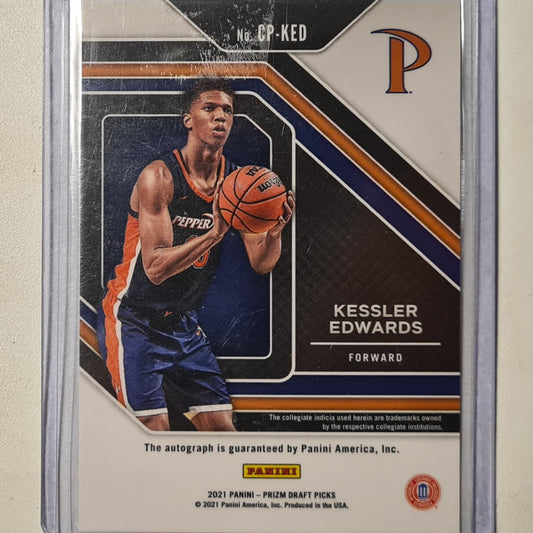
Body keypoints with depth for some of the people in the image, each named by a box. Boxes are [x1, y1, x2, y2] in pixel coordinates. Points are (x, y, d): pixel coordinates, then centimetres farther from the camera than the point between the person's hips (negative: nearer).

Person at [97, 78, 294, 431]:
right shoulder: (159, 177, -18)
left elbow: (262, 264, -4)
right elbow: (155, 267, -26)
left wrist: (275, 231, -25)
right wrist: (215, 233, -37)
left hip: (184, 323, 6)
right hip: (134, 322, -5)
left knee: (223, 427, 6)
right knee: (155, 433, -8)